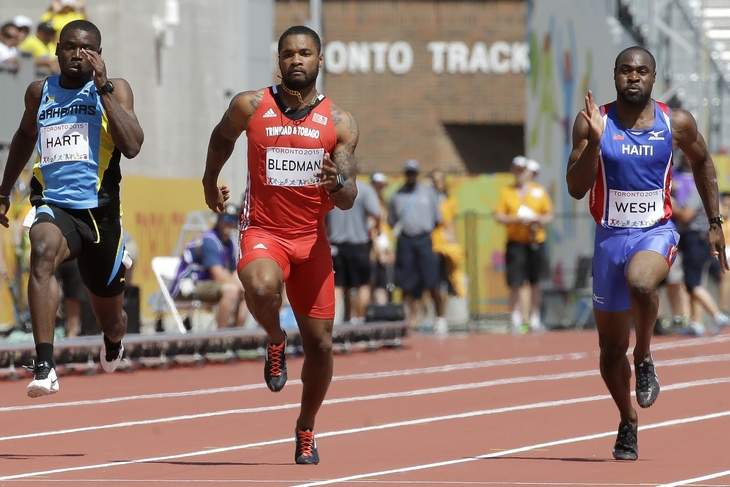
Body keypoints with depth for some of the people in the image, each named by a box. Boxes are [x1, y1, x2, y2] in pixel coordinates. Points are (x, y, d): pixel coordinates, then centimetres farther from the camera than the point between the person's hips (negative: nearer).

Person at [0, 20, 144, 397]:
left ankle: (113, 345, 56)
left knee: (109, 315, 14)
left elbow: (132, 147, -15)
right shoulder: (39, 93, 9)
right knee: (42, 252, -37)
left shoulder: (113, 90, 0)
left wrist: (102, 88, -16)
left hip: (99, 210, 0)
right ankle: (44, 366, -45)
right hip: (54, 206, 0)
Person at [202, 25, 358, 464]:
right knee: (262, 288, -36)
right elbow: (222, 136, 20)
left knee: (320, 342, 4)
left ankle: (306, 429, 26)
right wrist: (211, 180, 29)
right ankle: (276, 341, -1)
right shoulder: (251, 107, -3)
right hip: (263, 231, -2)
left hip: (312, 238, 2)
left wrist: (336, 184, -27)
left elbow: (348, 200, -5)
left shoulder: (340, 123, -1)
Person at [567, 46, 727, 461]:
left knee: (640, 282, -38)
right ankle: (628, 422, 32)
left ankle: (645, 357, -11)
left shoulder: (676, 124, -3)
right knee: (612, 349, 8)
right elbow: (576, 189, -10)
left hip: (657, 232, -2)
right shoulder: (594, 123, -5)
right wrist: (593, 142, -24)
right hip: (611, 236, 2)